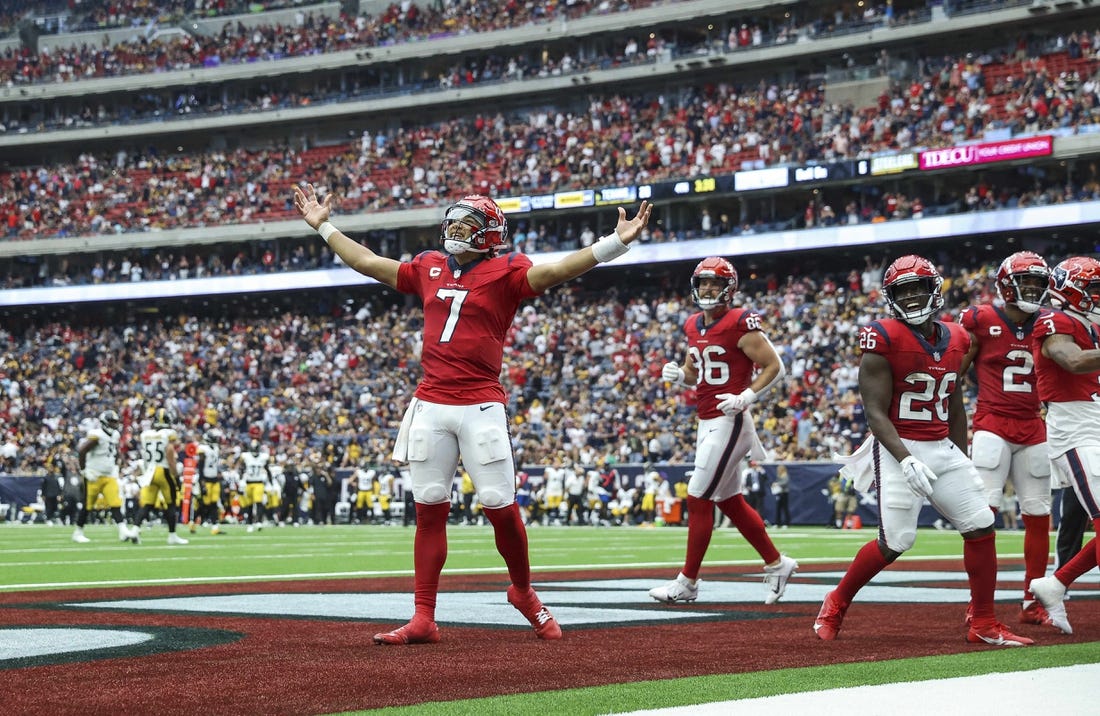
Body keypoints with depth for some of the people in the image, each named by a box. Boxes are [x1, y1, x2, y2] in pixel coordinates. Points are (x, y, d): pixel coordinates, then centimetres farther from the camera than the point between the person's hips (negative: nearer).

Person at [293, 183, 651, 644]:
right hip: (429, 405, 4)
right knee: (429, 511, 4)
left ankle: (523, 593, 20)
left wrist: (616, 243, -30)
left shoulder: (505, 272, -1)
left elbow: (555, 270, -17)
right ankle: (423, 619, 5)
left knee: (501, 507, -5)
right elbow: (366, 262, 26)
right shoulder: (429, 268, 14)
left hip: (481, 407, -4)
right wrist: (323, 226, 31)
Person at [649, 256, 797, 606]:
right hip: (706, 423, 9)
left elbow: (775, 367, -11)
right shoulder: (694, 326, 12)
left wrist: (746, 397, -23)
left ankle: (687, 583, 0)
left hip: (729, 421, -9)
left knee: (698, 499, -7)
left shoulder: (741, 324, -12)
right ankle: (776, 564, 26)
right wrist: (678, 375, 1)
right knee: (730, 502, 14)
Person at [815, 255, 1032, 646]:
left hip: (943, 448, 6)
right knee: (895, 542, -11)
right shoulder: (884, 339, -11)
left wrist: (962, 460, 19)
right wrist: (906, 461, -24)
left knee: (981, 527, -1)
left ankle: (984, 625, 9)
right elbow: (875, 412, -14)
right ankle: (835, 606, 11)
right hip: (898, 448, -6)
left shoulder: (955, 339, 9)